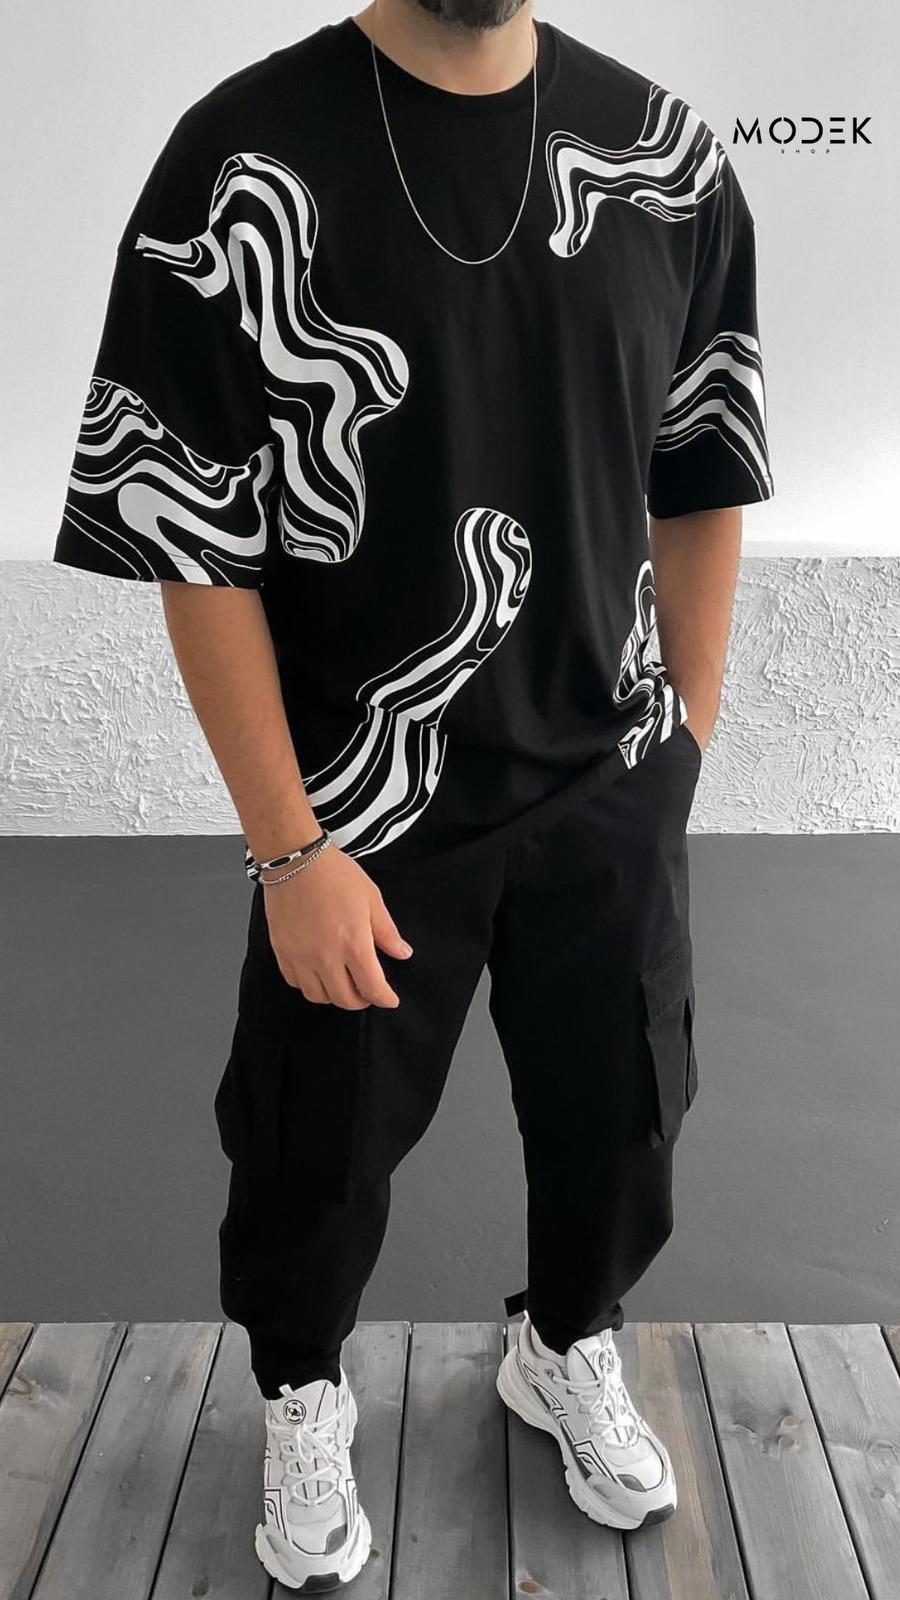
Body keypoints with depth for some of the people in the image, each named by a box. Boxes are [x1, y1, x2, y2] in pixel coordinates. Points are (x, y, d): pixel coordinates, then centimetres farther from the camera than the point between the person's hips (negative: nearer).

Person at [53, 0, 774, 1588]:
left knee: (622, 1108, 19)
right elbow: (193, 546, -13)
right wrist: (293, 852, -13)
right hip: (368, 803, -3)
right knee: (318, 1146, 15)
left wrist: (686, 741, 9)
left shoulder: (671, 155, -1)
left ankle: (568, 1350, 51)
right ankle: (302, 1395, 47)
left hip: (611, 785, 4)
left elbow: (703, 479, 7)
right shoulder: (242, 162, -13)